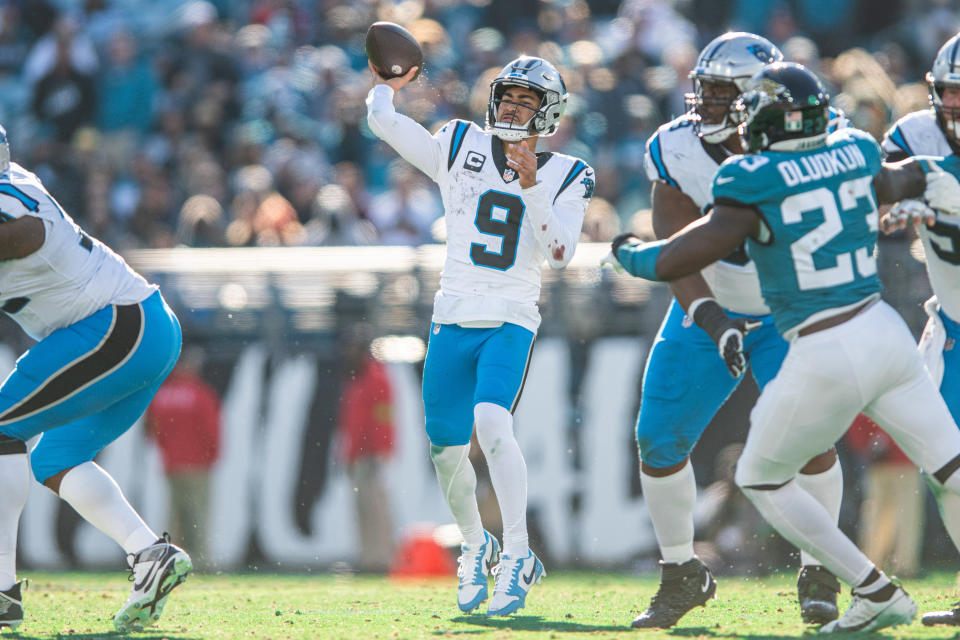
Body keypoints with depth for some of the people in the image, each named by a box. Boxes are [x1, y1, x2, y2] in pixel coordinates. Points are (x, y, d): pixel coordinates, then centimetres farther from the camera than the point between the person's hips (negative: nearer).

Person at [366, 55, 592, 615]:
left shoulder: (565, 178, 2)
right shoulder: (460, 149, 5)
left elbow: (561, 253, -12)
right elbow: (383, 120, 2)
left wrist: (532, 187, -20)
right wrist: (388, 84, 18)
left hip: (511, 321, -3)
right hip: (454, 317, 3)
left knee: (491, 423, -26)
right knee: (447, 448, 6)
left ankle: (517, 556, -23)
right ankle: (475, 547, 32)